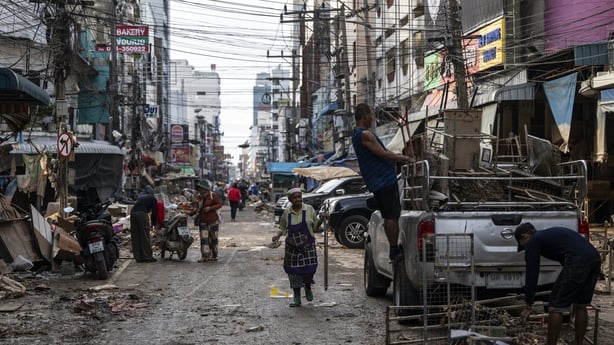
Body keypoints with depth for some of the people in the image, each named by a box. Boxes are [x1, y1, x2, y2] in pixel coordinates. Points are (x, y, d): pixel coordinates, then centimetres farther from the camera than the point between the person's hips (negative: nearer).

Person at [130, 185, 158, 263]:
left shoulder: (140, 195, 30)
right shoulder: (152, 198, 15)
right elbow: (154, 211, 15)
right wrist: (154, 224, 25)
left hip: (133, 212, 5)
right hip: (142, 213, -5)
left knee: (135, 237, 8)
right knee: (145, 236, -1)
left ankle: (138, 258, 10)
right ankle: (148, 257, 0)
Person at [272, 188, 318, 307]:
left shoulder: (309, 209, -1)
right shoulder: (287, 213, 2)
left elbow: (315, 224, 12)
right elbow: (283, 229, 9)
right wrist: (278, 235, -4)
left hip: (308, 245, -1)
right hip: (292, 247, 1)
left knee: (309, 268, -7)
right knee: (293, 270, 2)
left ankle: (308, 287, 27)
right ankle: (297, 297, 15)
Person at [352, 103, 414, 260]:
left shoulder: (356, 135, 18)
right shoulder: (365, 134, -15)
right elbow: (383, 154, -19)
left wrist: (399, 158, 20)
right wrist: (405, 158, -8)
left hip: (376, 183, 10)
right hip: (385, 180, -10)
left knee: (388, 217, 13)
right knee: (393, 216, -7)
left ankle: (394, 248, 17)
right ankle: (394, 250, -4)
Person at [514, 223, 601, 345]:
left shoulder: (533, 242, 10)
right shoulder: (550, 233, 34)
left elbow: (532, 273, 8)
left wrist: (528, 306, 13)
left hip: (578, 261, -9)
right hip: (595, 258, 9)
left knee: (556, 307, 3)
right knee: (580, 306, 23)